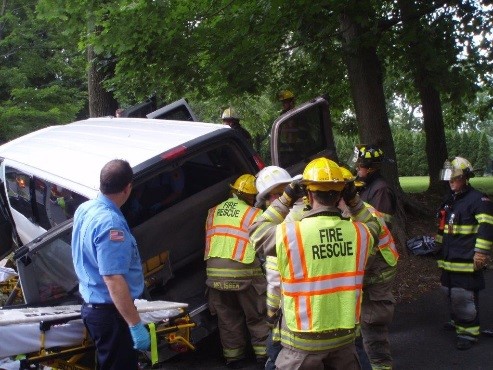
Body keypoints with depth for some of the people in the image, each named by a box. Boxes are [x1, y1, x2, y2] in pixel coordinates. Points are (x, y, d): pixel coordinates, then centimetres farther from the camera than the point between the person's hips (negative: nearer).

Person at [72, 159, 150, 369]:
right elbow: (113, 280, -30)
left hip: (91, 304, 9)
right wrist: (136, 325, -27)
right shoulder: (111, 224, -27)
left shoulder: (84, 209, 1)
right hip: (110, 311, -9)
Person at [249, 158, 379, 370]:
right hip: (345, 335, 3)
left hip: (303, 341, -3)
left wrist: (286, 199, 1)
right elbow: (372, 225, 17)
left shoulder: (288, 234, -20)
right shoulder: (359, 233, -8)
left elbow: (257, 233, 1)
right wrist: (354, 200, 8)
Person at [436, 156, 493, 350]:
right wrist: (440, 246, 28)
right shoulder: (449, 199, 17)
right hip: (449, 259, 9)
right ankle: (457, 322, 33)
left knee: (465, 297, -7)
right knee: (450, 294, 16)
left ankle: (469, 332, 4)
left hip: (466, 260, -9)